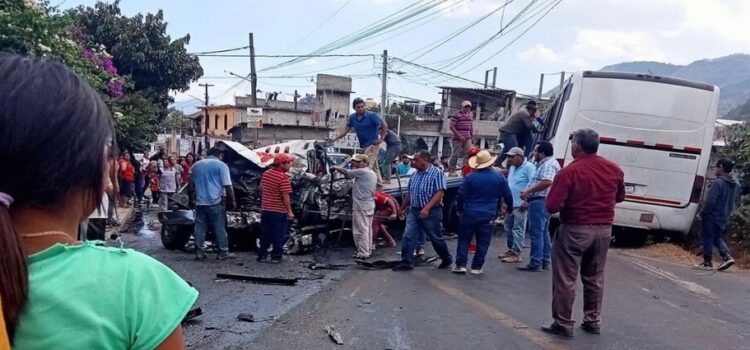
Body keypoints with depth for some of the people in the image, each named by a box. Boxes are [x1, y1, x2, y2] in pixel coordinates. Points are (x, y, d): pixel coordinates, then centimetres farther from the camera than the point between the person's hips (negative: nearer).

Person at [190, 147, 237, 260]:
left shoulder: (196, 165, 15)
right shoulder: (221, 165, -4)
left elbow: (191, 184, 23)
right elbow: (228, 186, -8)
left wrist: (193, 197, 33)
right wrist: (233, 201, 0)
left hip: (200, 202, 5)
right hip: (215, 202, -5)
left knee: (200, 227, 8)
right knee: (219, 228, 1)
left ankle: (199, 252, 7)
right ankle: (223, 252, 3)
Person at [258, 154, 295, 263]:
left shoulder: (266, 173, 5)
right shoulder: (283, 177, -19)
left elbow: (261, 190, 14)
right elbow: (285, 196, -20)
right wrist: (289, 211, -14)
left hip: (265, 209, 7)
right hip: (279, 211, -7)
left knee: (265, 233, 16)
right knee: (279, 234, 5)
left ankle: (262, 254, 22)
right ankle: (276, 256, 11)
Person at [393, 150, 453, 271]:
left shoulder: (437, 173, -11)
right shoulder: (414, 175, 10)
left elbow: (440, 193, -20)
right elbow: (409, 194, 20)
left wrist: (427, 208, -28)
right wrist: (402, 207, 24)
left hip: (431, 212, -6)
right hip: (414, 211, 6)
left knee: (436, 238, 8)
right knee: (408, 236, -2)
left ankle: (447, 259, 29)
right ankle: (406, 262, 4)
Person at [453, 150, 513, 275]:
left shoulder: (470, 177, -5)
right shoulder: (499, 177, 0)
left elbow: (461, 195, -5)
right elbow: (508, 196, 6)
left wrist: (460, 209, 10)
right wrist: (510, 208, 22)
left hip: (470, 214, 0)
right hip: (488, 216, 1)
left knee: (464, 239, 11)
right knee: (482, 243, 8)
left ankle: (460, 265, 7)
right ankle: (476, 267, 10)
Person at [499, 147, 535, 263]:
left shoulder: (529, 167, -12)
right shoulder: (512, 167, 17)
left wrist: (527, 201, -23)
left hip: (520, 205, -9)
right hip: (510, 204, 9)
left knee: (518, 229, -5)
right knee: (508, 228, 15)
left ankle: (516, 254, -1)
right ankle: (511, 250, 26)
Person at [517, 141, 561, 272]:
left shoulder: (548, 164, -15)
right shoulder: (545, 164, 20)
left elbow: (547, 182, -29)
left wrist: (528, 192, -22)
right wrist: (529, 193, 13)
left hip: (540, 201, -11)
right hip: (541, 201, 11)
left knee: (536, 232, -9)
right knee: (543, 232, 13)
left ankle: (535, 263, -7)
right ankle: (545, 261, 19)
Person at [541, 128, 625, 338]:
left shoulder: (569, 172, -18)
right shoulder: (614, 169, 2)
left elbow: (552, 206, -21)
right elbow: (620, 197, 18)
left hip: (575, 230, -6)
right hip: (604, 230, 6)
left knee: (565, 279, 4)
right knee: (595, 278, 18)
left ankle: (563, 324, 9)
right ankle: (592, 321, 27)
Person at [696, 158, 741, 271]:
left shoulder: (718, 182, -20)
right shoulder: (736, 184, 7)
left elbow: (710, 200, -22)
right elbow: (735, 200, 15)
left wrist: (703, 213, -10)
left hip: (712, 216, -8)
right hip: (724, 217, 8)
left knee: (708, 238, 3)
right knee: (717, 237, 21)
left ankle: (707, 262, 7)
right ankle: (727, 256, 5)